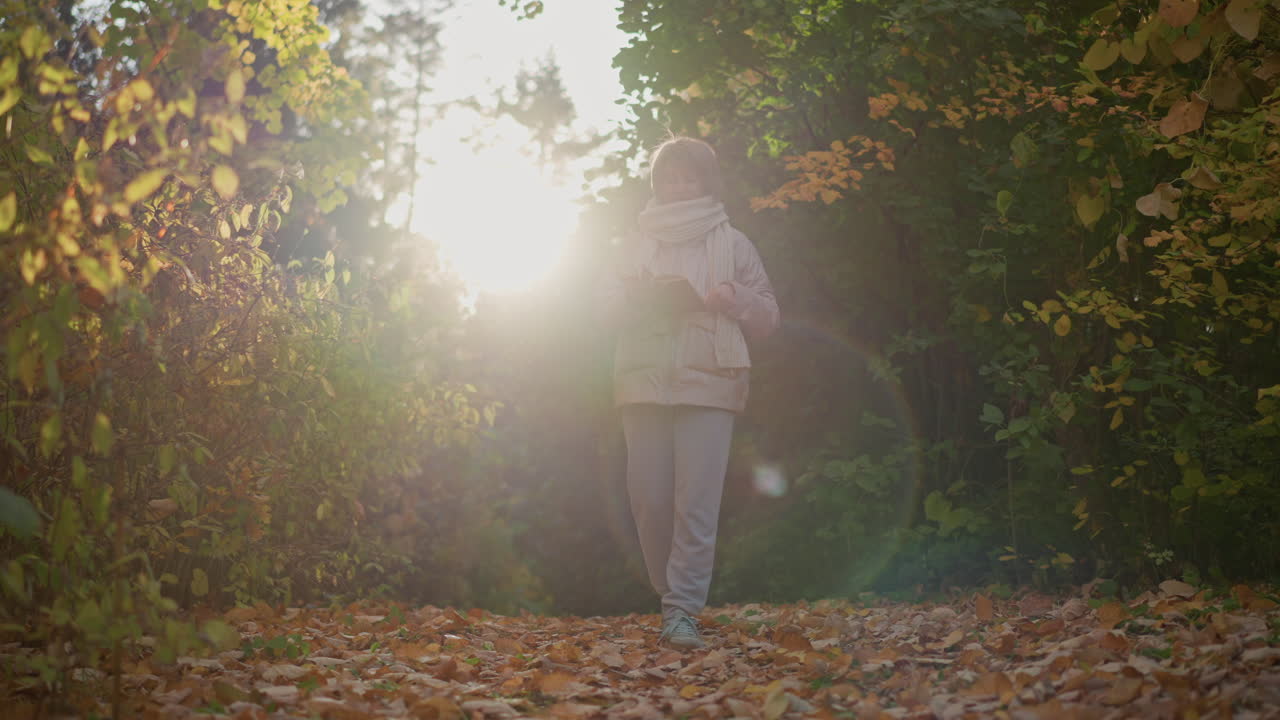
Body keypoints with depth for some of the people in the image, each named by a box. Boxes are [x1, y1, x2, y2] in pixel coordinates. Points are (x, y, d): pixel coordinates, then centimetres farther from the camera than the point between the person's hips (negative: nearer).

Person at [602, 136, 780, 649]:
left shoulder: (731, 243, 12)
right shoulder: (638, 244, 18)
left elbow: (768, 316, 11)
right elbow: (611, 306, 11)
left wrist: (736, 299, -10)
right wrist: (637, 298, -10)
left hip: (708, 383, -3)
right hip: (642, 382, 3)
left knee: (696, 502, -12)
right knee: (648, 499, 2)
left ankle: (682, 611, -11)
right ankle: (670, 596, 18)